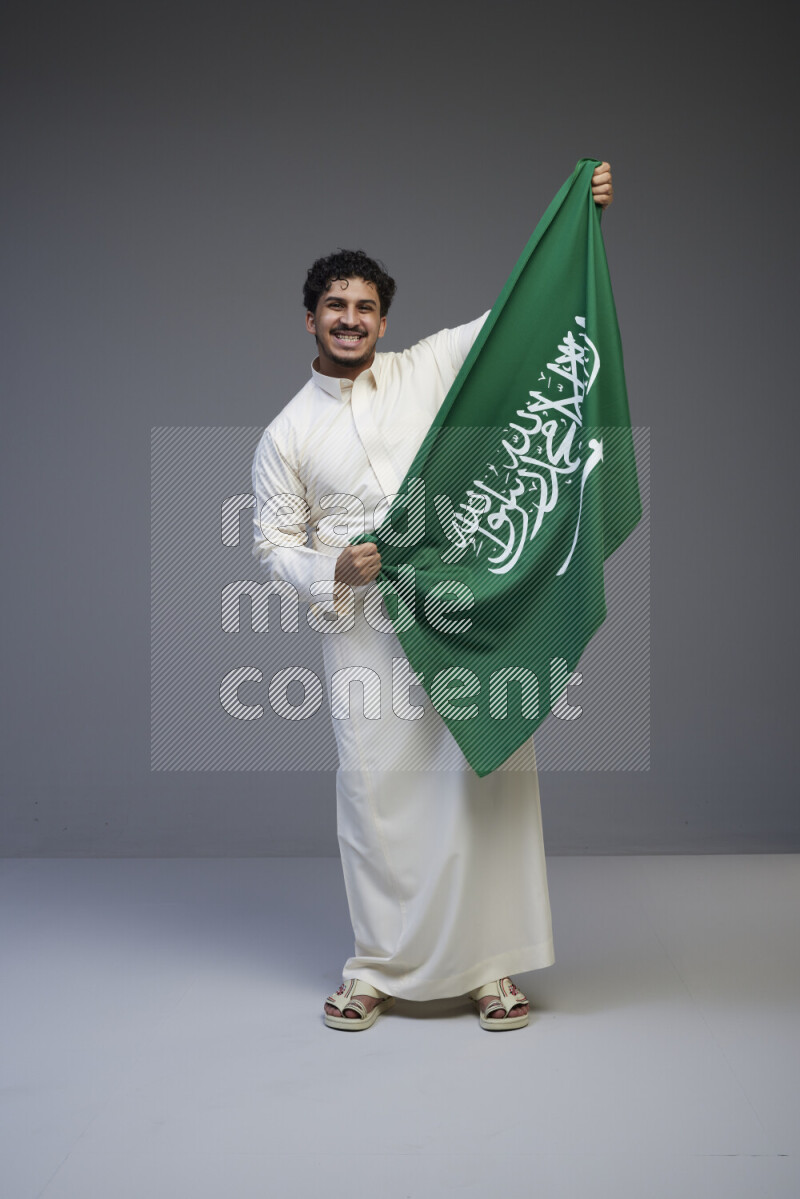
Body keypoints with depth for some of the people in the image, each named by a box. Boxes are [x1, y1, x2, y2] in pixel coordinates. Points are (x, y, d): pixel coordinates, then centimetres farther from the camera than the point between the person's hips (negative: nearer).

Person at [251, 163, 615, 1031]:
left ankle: (488, 966, 15)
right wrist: (331, 574, -10)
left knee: (485, 782, 1)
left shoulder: (427, 370, 8)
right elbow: (272, 541, 10)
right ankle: (378, 969, 21)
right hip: (363, 629, 0)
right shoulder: (288, 433, 8)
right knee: (374, 792, 3)